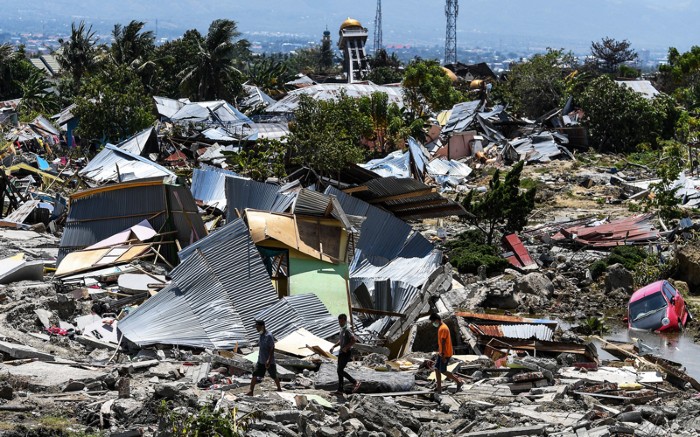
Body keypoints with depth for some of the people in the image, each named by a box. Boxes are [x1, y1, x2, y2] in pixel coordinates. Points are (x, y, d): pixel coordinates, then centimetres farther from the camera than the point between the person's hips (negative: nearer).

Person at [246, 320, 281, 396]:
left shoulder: (268, 336, -19)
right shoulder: (261, 335, 6)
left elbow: (272, 349, -21)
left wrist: (269, 360, -26)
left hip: (269, 361, -7)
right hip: (261, 361, 7)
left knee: (274, 376, 10)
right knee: (255, 375, -3)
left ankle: (279, 389, 29)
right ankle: (251, 391, -4)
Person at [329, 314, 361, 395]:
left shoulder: (347, 330, -16)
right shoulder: (342, 330, 13)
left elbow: (354, 340, -27)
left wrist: (346, 347, -25)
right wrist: (333, 347, 14)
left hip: (347, 352, -9)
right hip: (341, 352, 9)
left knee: (340, 370, -12)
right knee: (339, 371, 8)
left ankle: (355, 382, -1)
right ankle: (340, 390, 11)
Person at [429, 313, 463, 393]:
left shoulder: (443, 328, -22)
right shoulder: (440, 327, 10)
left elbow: (443, 342, -24)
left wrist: (443, 355, -25)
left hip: (445, 354, -10)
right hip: (441, 353, 10)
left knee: (443, 371, -4)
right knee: (437, 369, 9)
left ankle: (459, 382, 6)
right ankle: (438, 387, 14)